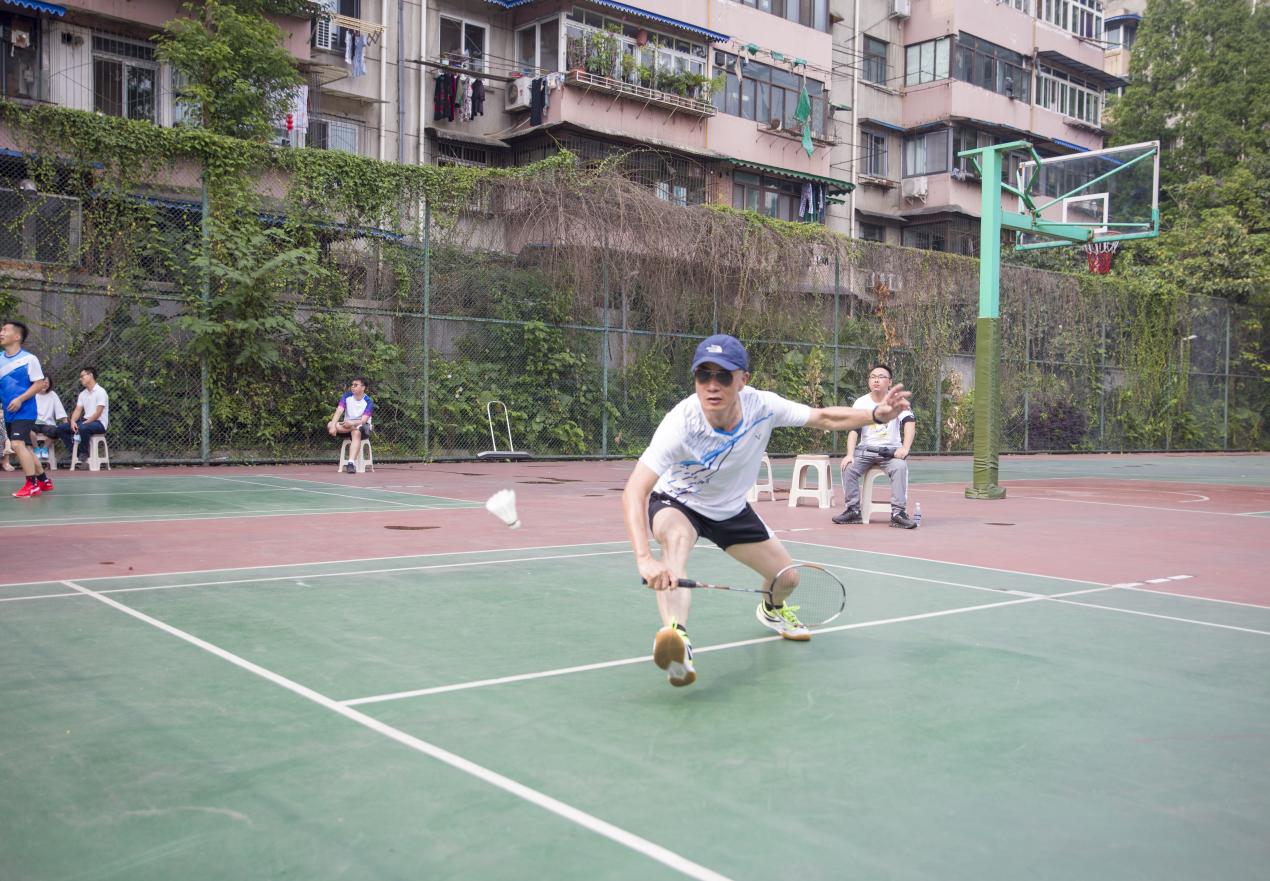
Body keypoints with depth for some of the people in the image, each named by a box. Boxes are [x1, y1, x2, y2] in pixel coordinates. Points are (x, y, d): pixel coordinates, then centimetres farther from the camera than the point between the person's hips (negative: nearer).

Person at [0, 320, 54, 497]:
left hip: (24, 411, -7)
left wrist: (20, 399, -18)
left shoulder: (29, 359, -8)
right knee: (23, 448, 13)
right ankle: (44, 481, 25)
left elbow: (38, 383, -10)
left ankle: (32, 484, -12)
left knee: (17, 444, -19)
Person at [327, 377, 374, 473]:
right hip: (346, 425, 4)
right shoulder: (347, 396, -3)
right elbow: (339, 411, -16)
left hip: (361, 426, -4)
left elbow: (363, 421, -21)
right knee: (330, 425, -26)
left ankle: (351, 463, -52)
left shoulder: (368, 402, -12)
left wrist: (352, 423, -42)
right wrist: (333, 426, -33)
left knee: (356, 433, -40)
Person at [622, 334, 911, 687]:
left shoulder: (762, 406, -25)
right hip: (676, 502, -4)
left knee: (787, 578, 7)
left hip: (732, 509, 5)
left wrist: (876, 414, -29)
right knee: (677, 535, -40)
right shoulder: (681, 423, -38)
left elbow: (824, 417, -11)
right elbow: (634, 493, -44)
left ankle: (771, 610, 46)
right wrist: (644, 558, -58)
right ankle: (674, 636, -55)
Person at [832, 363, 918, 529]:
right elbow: (853, 429, -7)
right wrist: (850, 454, -22)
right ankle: (853, 510, -13)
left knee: (900, 467, -32)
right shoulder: (861, 402, 1)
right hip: (866, 450, 2)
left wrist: (905, 448, -30)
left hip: (891, 451, -2)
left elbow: (910, 423, -15)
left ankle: (898, 513, -29)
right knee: (848, 468, -24)